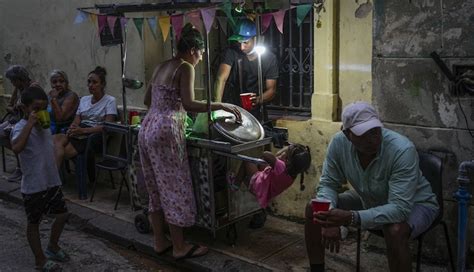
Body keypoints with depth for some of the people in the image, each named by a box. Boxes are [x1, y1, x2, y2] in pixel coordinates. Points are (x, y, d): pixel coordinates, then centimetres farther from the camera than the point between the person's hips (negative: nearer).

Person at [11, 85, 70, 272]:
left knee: (62, 214, 16)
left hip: (52, 181, 8)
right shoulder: (21, 128, -18)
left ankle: (52, 247, 38)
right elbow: (16, 148, -40)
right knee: (34, 222, 10)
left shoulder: (45, 125, 7)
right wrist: (30, 124, -37)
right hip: (33, 186, -7)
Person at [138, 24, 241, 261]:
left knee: (156, 188, 14)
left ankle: (160, 242, 23)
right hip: (166, 132, -9)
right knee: (174, 188, 0)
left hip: (147, 129, 9)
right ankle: (180, 247, 8)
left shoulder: (160, 67, 17)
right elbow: (189, 104, -18)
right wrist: (221, 105, -14)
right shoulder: (185, 67, -7)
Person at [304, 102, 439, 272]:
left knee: (395, 231, -38)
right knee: (314, 210, -8)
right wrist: (330, 218, -33)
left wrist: (351, 218, -52)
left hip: (414, 203, -4)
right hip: (370, 201, 5)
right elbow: (328, 184, -12)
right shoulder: (339, 143, -21)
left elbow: (399, 208, -40)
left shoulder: (402, 150, -35)